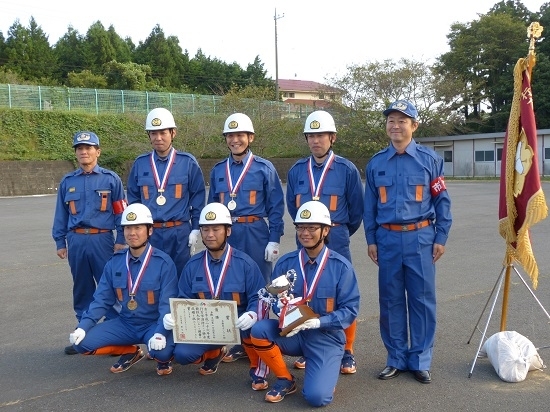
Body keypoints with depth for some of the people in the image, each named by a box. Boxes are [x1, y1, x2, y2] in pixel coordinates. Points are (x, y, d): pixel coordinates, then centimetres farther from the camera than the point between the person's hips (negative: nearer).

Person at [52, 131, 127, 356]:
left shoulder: (110, 179, 1)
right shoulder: (67, 182, 9)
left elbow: (121, 211, 1)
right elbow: (61, 214, 14)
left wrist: (121, 240, -3)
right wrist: (60, 242, 10)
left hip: (102, 239, -3)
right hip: (76, 240, 3)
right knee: (82, 288, 12)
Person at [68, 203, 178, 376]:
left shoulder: (163, 262, -14)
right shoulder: (115, 262, 0)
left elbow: (168, 303, -18)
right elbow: (102, 300, 2)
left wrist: (160, 333, -32)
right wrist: (83, 326, -11)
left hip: (154, 324, -5)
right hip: (125, 323, 5)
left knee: (161, 351, -35)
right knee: (82, 342, -11)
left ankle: (164, 358, 7)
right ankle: (130, 352, 13)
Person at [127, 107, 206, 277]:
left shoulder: (188, 162, -2)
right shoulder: (140, 164, 4)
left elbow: (198, 199, 1)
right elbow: (133, 200, 11)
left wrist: (195, 229, -3)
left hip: (179, 233, -2)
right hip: (148, 233, 2)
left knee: (179, 276, 9)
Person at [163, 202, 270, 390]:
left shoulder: (244, 263, -10)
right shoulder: (192, 265, 1)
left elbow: (259, 297, -11)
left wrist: (252, 315, -32)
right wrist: (173, 316, -15)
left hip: (238, 325, -3)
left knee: (250, 324, -37)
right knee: (181, 354, -19)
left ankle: (258, 370, -7)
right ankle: (215, 353, 18)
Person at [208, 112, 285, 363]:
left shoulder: (264, 168, -2)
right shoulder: (218, 170, 10)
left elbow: (276, 207, -3)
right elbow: (212, 207, 15)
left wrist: (274, 240, -8)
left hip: (255, 234, -4)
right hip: (227, 235, 4)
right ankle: (239, 344, 22)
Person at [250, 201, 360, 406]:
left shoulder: (341, 266, -8)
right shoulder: (285, 263, 0)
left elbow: (350, 310, -10)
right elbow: (273, 298, 1)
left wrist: (319, 322, -25)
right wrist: (283, 309, -23)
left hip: (326, 336, -3)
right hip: (291, 332, 3)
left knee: (316, 396, -22)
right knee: (259, 330, -27)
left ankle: (326, 370, 17)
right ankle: (285, 380, 0)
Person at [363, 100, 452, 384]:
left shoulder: (429, 159, 2)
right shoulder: (376, 163, 7)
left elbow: (442, 201, 3)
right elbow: (370, 205, 10)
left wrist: (441, 238, -1)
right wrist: (371, 240, 6)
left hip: (420, 238, -1)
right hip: (388, 239, 2)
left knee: (422, 299, 4)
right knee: (391, 300, 7)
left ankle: (420, 361, 18)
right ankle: (396, 358, 21)